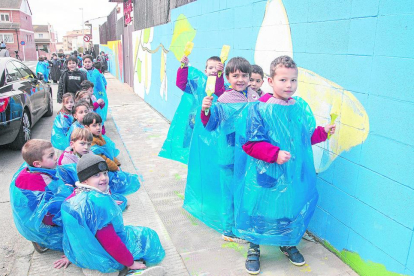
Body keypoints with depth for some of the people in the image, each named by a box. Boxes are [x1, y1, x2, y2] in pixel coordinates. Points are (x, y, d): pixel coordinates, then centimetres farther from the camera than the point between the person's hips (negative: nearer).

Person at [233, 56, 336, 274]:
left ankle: (288, 244, 46)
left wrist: (323, 131, -1)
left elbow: (307, 137, 14)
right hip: (266, 175, -5)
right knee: (260, 210, 8)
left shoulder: (302, 107, 2)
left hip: (295, 174, 5)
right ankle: (253, 249, 33)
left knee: (292, 207, 18)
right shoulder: (260, 109, -15)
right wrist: (275, 154, -25)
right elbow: (251, 144, -17)